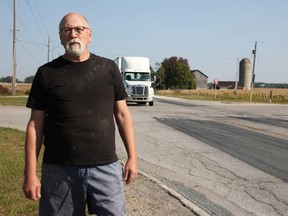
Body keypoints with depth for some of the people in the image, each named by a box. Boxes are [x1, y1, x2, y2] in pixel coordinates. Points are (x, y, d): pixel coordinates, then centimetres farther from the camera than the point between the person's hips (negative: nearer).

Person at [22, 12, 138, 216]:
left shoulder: (108, 68, 5)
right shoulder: (47, 73, 3)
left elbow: (122, 114, 8)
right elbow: (35, 124, 2)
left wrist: (132, 157, 4)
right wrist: (30, 173, -3)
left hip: (106, 167, 1)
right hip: (59, 169, 0)